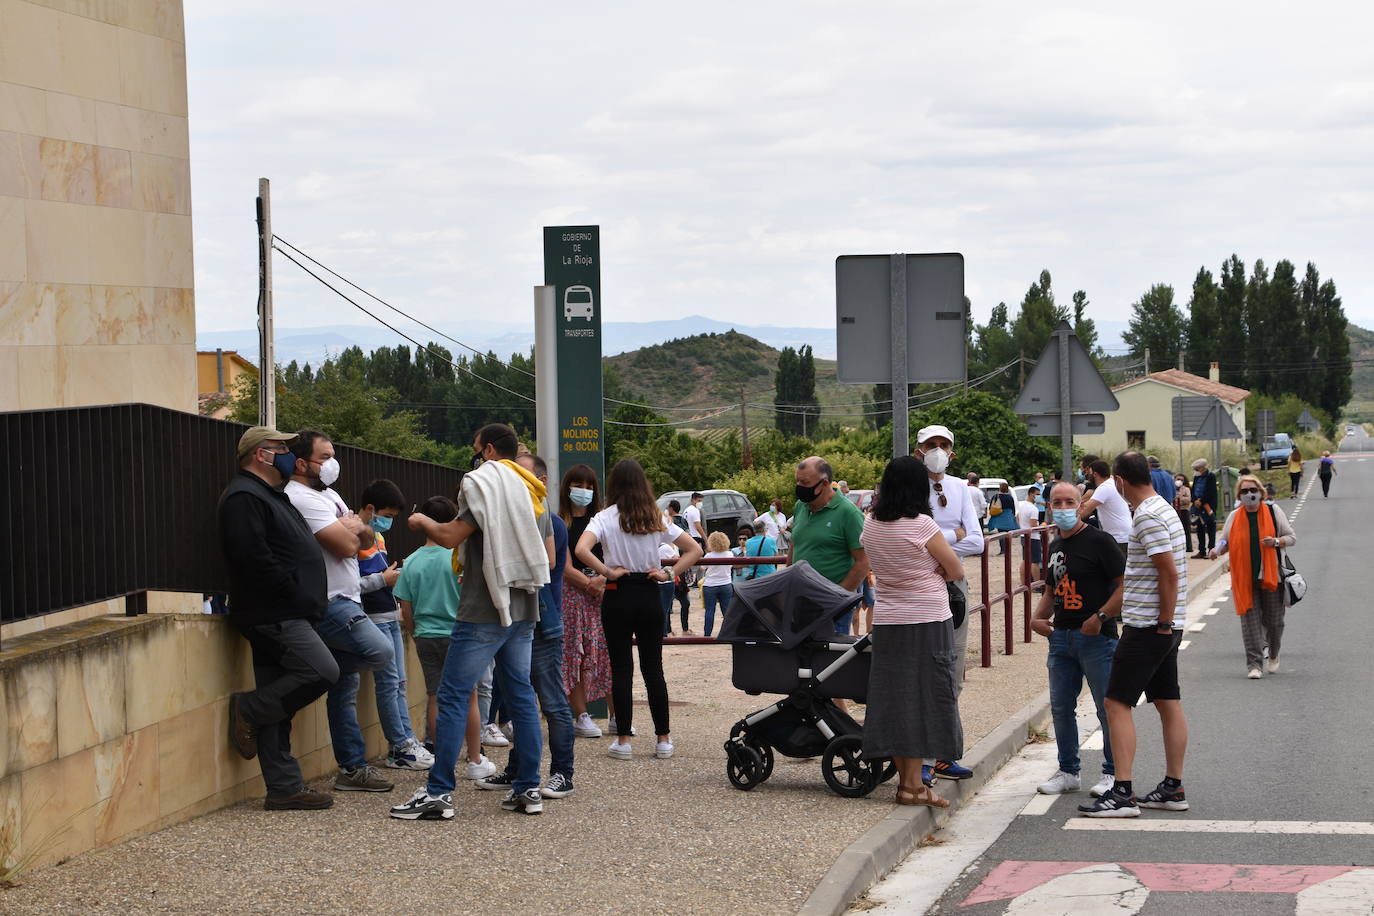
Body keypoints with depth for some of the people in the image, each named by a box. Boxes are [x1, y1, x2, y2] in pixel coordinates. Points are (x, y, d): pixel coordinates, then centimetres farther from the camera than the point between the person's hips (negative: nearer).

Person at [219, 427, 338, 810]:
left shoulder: (269, 496, 24)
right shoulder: (244, 498, -11)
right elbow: (253, 556, -22)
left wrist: (310, 598, 19)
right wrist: (291, 590, -16)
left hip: (286, 616, 10)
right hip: (273, 616, -10)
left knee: (277, 706, 7)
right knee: (322, 671, -21)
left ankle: (285, 789, 7)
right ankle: (248, 710, -7)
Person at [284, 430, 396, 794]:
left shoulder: (328, 495, 20)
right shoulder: (301, 498, -13)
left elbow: (367, 539, 19)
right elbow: (346, 545, -19)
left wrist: (357, 528, -3)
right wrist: (352, 528, 3)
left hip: (345, 603, 10)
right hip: (328, 603, -10)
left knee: (345, 691, 9)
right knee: (380, 649, -24)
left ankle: (352, 768, 11)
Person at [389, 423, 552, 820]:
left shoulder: (484, 483, -9)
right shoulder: (533, 494, 16)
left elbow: (451, 537, -16)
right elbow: (548, 559, 18)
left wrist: (423, 522, 3)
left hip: (484, 611, -8)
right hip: (524, 610, 8)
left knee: (453, 696, -6)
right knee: (520, 695, 11)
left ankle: (438, 793, -9)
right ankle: (528, 789, 10)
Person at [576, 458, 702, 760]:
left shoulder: (605, 518, -6)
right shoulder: (655, 519, 4)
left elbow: (582, 549, -23)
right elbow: (694, 549, 5)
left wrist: (607, 572, -13)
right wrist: (668, 573, 1)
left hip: (618, 597, -3)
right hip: (649, 597, 3)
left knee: (621, 668, 3)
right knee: (653, 668, 8)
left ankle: (623, 740, 3)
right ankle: (663, 739, 9)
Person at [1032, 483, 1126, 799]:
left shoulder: (1099, 541, -9)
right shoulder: (1055, 546, 14)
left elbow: (1126, 585, -13)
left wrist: (1100, 617, -19)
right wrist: (1038, 618, 8)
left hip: (1096, 637, -7)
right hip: (1060, 636, 7)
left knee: (1108, 707, -2)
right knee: (1061, 707, 10)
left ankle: (1113, 773, 9)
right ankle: (1068, 772, 22)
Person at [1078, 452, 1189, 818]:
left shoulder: (1147, 517, -17)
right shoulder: (1163, 509, 15)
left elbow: (1169, 573, -22)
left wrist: (1163, 623, -17)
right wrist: (1101, 613, 26)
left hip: (1147, 627, -10)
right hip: (1164, 627, 10)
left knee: (1117, 704, -8)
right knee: (1169, 704, 12)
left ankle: (1122, 793, -12)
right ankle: (1173, 788, 16)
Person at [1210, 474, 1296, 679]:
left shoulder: (1273, 511, 3)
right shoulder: (1234, 517, 7)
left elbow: (1292, 537, 6)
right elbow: (1225, 542, 13)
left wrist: (1276, 542, -15)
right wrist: (1217, 549, -10)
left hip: (1270, 576, -1)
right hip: (1244, 578, 1)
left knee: (1273, 620, 6)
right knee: (1250, 621, -6)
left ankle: (1274, 654, 32)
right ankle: (1254, 664, -4)